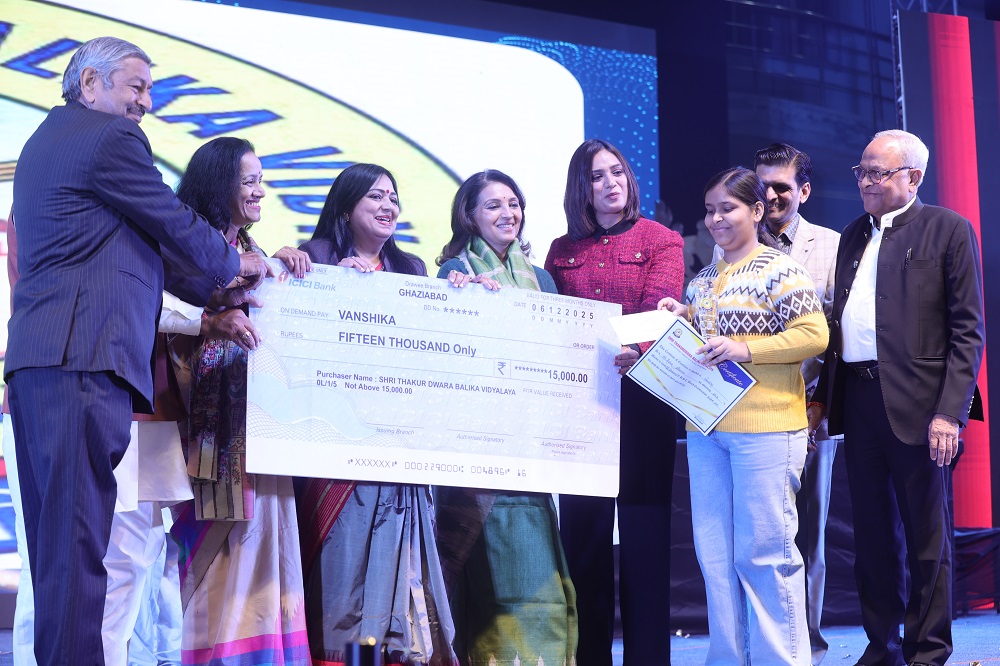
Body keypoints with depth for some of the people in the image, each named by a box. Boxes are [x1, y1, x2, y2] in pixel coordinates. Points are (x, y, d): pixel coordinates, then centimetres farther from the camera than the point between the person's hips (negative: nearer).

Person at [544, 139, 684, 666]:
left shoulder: (661, 240, 5)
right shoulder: (562, 251, 15)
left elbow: (660, 308, -11)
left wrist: (636, 347, -31)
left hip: (642, 398, -3)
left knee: (645, 529, 0)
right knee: (582, 529, 3)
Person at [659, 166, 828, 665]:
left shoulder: (778, 269, -4)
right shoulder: (704, 278, 17)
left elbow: (814, 334, -12)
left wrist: (746, 348, -20)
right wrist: (679, 321, 5)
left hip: (764, 427, -7)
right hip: (706, 427, 7)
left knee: (764, 550, -4)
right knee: (715, 552, 9)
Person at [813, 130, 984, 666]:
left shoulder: (948, 230, -2)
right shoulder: (852, 236, 16)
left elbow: (967, 331, -7)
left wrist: (950, 411, -15)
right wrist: (822, 396, 10)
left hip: (916, 402, -6)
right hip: (858, 399, 6)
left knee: (926, 537, 3)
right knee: (871, 532, 12)